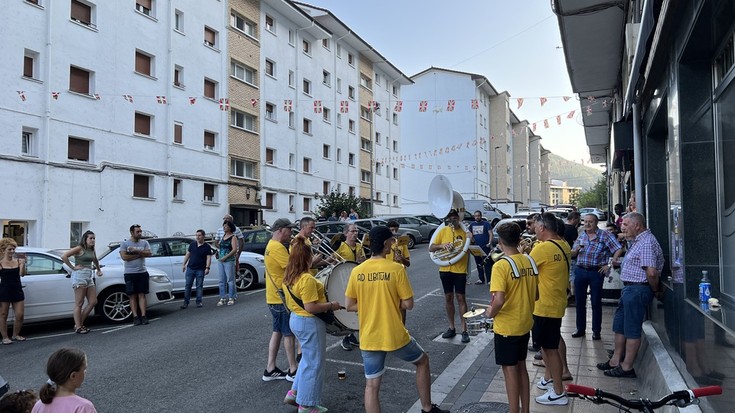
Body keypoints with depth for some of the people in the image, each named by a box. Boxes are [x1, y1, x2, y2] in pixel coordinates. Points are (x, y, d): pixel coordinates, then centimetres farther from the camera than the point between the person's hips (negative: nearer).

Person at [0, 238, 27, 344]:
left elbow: (22, 274, -8)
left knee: (19, 315, 4)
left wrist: (23, 264, -21)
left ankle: (16, 335, 23)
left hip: (17, 291, 3)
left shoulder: (18, 261, 3)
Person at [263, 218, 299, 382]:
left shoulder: (271, 245, 14)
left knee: (278, 332, 14)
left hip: (275, 296, 10)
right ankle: (293, 371, 9)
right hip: (281, 297, -10)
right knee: (289, 333, 0)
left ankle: (270, 370, 19)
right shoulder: (278, 247, -19)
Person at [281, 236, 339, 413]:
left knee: (307, 358, 26)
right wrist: (331, 305, -17)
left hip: (296, 319, 9)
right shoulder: (307, 279, -26)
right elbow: (310, 307, -28)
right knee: (314, 363, 6)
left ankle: (294, 393, 29)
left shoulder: (288, 277, 3)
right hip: (310, 323, -9)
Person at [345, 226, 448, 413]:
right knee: (422, 361, 24)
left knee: (371, 386, 11)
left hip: (368, 339, 3)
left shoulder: (356, 271, -3)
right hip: (395, 336, -3)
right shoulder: (396, 269, -14)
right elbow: (408, 304, -12)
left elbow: (349, 305, 2)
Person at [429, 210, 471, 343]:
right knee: (448, 297, 11)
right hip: (445, 269, 3)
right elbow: (431, 248, 2)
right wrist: (441, 245, -16)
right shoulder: (443, 231, 2)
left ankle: (464, 330, 9)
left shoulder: (465, 231, -3)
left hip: (460, 270, -3)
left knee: (460, 298, 0)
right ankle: (451, 327, 24)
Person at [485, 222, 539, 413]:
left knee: (510, 370, 7)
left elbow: (499, 300, -28)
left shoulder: (501, 265, -21)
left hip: (506, 327, -7)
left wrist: (490, 313, -10)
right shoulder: (529, 261, -1)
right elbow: (536, 295, 7)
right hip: (525, 324, 7)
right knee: (521, 367, 20)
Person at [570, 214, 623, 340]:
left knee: (596, 302, 2)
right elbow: (572, 254, 17)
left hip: (596, 272, -4)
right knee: (579, 301, 9)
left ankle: (596, 331, 13)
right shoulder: (581, 236, 12)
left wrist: (610, 265, -13)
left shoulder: (604, 235, -4)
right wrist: (576, 250, -6)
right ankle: (580, 328, 21)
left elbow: (619, 249, -10)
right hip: (580, 271, 5)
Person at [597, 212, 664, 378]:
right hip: (629, 289, 11)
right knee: (619, 326, 17)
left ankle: (627, 367, 8)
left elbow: (651, 272, -25)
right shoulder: (637, 241, 15)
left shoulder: (646, 242, -19)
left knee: (632, 330, -1)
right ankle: (616, 360, 28)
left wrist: (656, 290, -12)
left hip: (637, 290, -11)